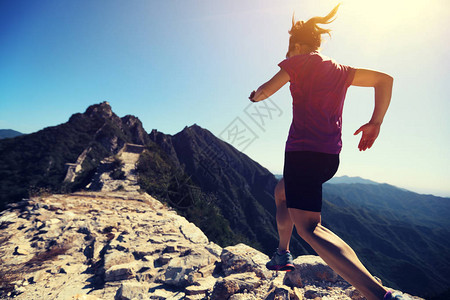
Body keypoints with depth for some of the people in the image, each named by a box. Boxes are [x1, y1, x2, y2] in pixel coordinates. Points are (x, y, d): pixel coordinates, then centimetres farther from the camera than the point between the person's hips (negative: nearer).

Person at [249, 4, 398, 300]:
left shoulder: (300, 60, 3)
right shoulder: (340, 70, 20)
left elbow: (266, 91, 0)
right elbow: (384, 79, 15)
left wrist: (255, 95, 23)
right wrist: (375, 123, 12)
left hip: (304, 150, -8)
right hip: (331, 156, 9)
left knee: (309, 227, -13)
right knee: (281, 192, 28)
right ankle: (283, 254, 35)